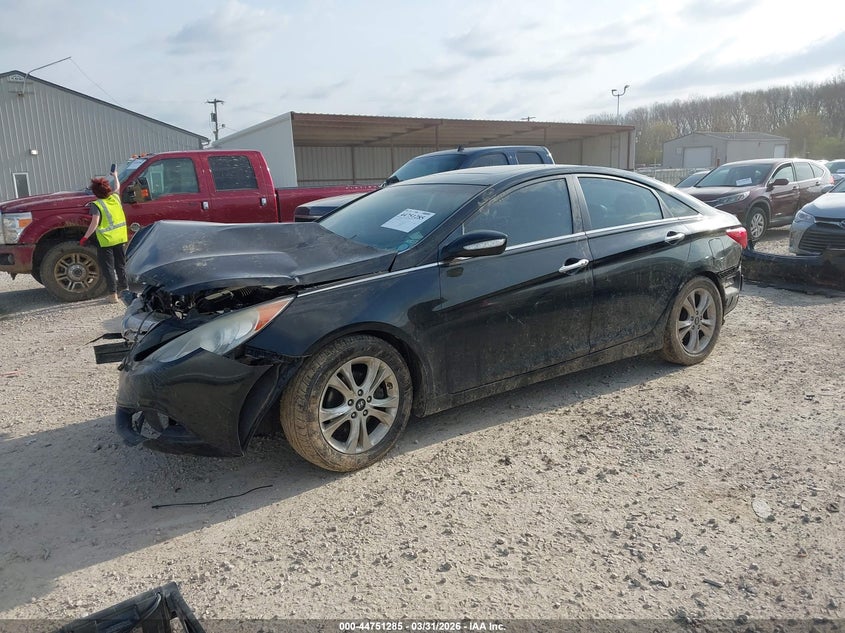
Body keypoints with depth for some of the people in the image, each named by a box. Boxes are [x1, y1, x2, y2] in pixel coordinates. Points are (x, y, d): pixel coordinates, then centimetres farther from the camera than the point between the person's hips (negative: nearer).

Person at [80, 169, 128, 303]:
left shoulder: (96, 205, -13)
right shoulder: (115, 197, 2)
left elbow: (94, 224, -19)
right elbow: (117, 187, 24)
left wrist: (85, 237, -11)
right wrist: (115, 176, 41)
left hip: (105, 241, -5)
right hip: (121, 238, 5)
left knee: (108, 267, 3)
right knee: (121, 265, 17)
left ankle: (114, 294, 2)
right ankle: (125, 289, 22)